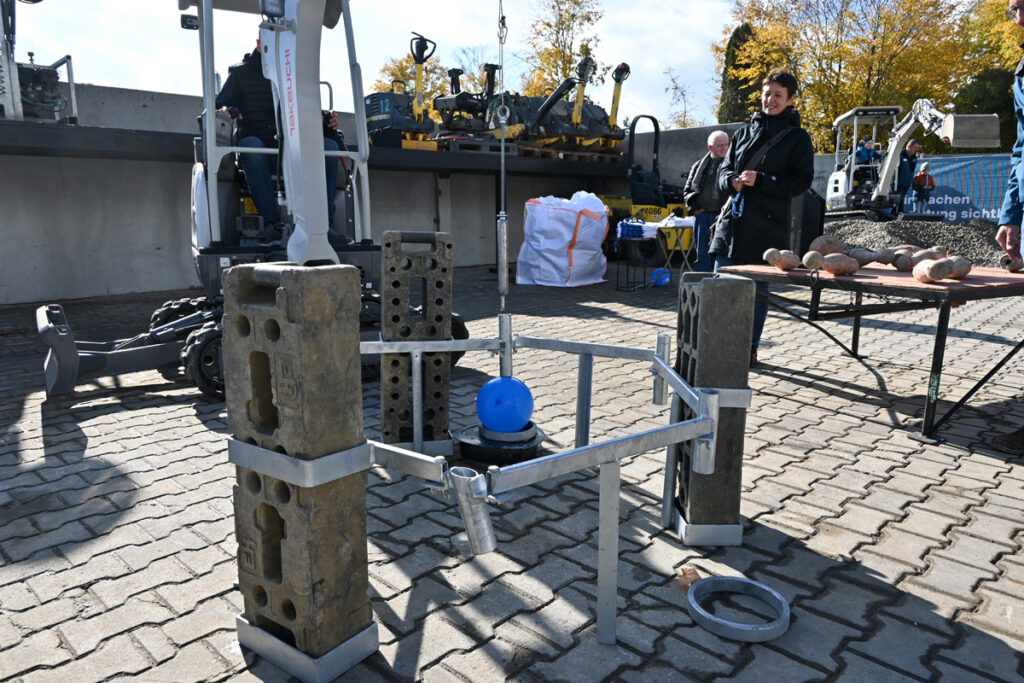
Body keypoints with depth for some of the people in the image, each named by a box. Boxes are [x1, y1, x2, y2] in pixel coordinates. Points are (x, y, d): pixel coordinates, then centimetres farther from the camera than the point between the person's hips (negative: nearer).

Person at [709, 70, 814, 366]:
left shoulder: (798, 137, 3)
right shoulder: (745, 132, 14)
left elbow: (802, 181, -4)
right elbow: (725, 169, 16)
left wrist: (760, 180, -15)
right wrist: (733, 181, -8)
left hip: (767, 225, -4)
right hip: (732, 219, 4)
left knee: (758, 288, 3)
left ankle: (750, 347, 14)